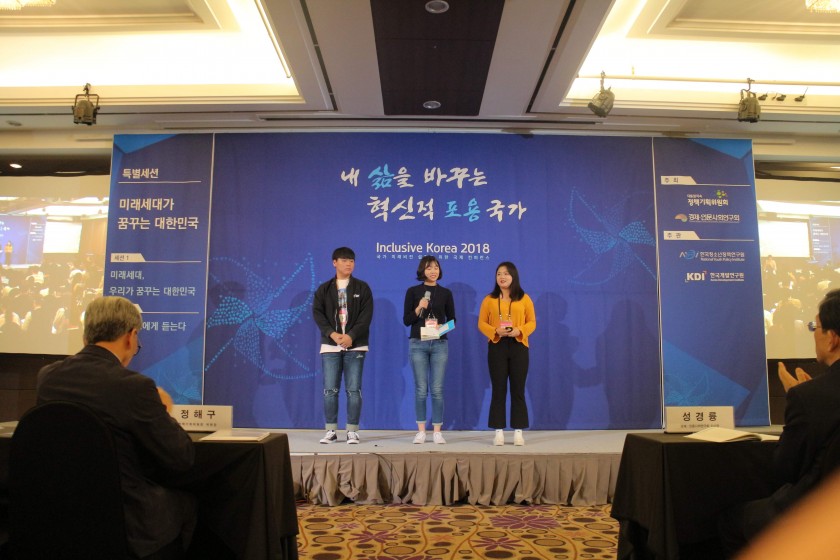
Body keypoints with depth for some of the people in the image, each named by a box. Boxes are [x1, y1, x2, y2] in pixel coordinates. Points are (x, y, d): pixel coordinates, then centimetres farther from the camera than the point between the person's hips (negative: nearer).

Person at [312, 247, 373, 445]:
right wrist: (332, 334, -17)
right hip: (330, 345, 1)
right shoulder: (324, 289, 9)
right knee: (330, 389, 1)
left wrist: (351, 336, -17)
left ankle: (352, 431, 8)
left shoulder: (362, 288, 6)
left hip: (355, 346, -1)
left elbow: (366, 315, -4)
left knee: (354, 389, -1)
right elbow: (317, 314, -1)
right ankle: (331, 430, 11)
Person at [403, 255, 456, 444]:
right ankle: (421, 431, 11)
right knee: (421, 389, 1)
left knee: (437, 389, 0)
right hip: (418, 344, -1)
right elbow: (406, 320, 1)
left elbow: (452, 320, 9)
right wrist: (418, 308, -15)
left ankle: (437, 431, 8)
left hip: (439, 344, 1)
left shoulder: (446, 293, 8)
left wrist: (442, 326, -11)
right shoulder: (413, 291, 3)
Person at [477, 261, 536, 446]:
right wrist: (496, 331, -15)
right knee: (498, 389, 2)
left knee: (518, 390, 3)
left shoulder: (524, 298, 6)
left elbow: (532, 322, 4)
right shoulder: (489, 299, 6)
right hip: (496, 347, 0)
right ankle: (499, 431, 8)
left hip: (519, 346, 0)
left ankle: (518, 431, 10)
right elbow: (482, 323, 4)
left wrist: (519, 331, -15)